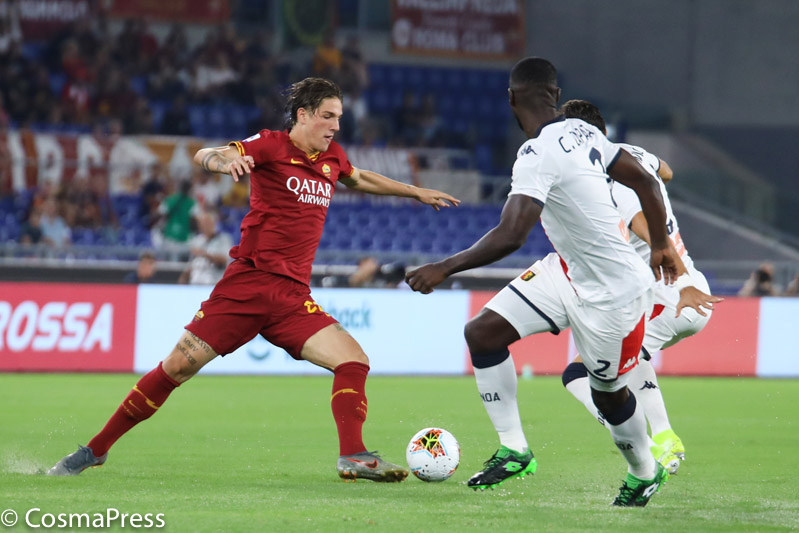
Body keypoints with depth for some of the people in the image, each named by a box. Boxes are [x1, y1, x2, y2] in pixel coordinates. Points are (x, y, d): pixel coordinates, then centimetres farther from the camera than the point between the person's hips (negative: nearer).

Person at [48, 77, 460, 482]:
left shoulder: (331, 157, 15)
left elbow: (359, 179, 39)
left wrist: (417, 192, 43)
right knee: (177, 367, -7)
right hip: (247, 281, -5)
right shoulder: (271, 146, -3)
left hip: (292, 297, 5)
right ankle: (95, 450, 4)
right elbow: (204, 156, -16)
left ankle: (353, 457, -16)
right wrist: (227, 160, -39)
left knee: (353, 361, -15)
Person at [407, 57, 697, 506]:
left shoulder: (538, 154, -28)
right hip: (570, 270, 9)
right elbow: (643, 180, 9)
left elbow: (509, 237, -36)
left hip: (612, 293, -9)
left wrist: (443, 269, -26)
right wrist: (661, 244, 24)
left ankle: (645, 474, 40)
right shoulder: (583, 132, -1)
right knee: (482, 332, -1)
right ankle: (514, 451, 7)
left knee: (608, 394, 13)